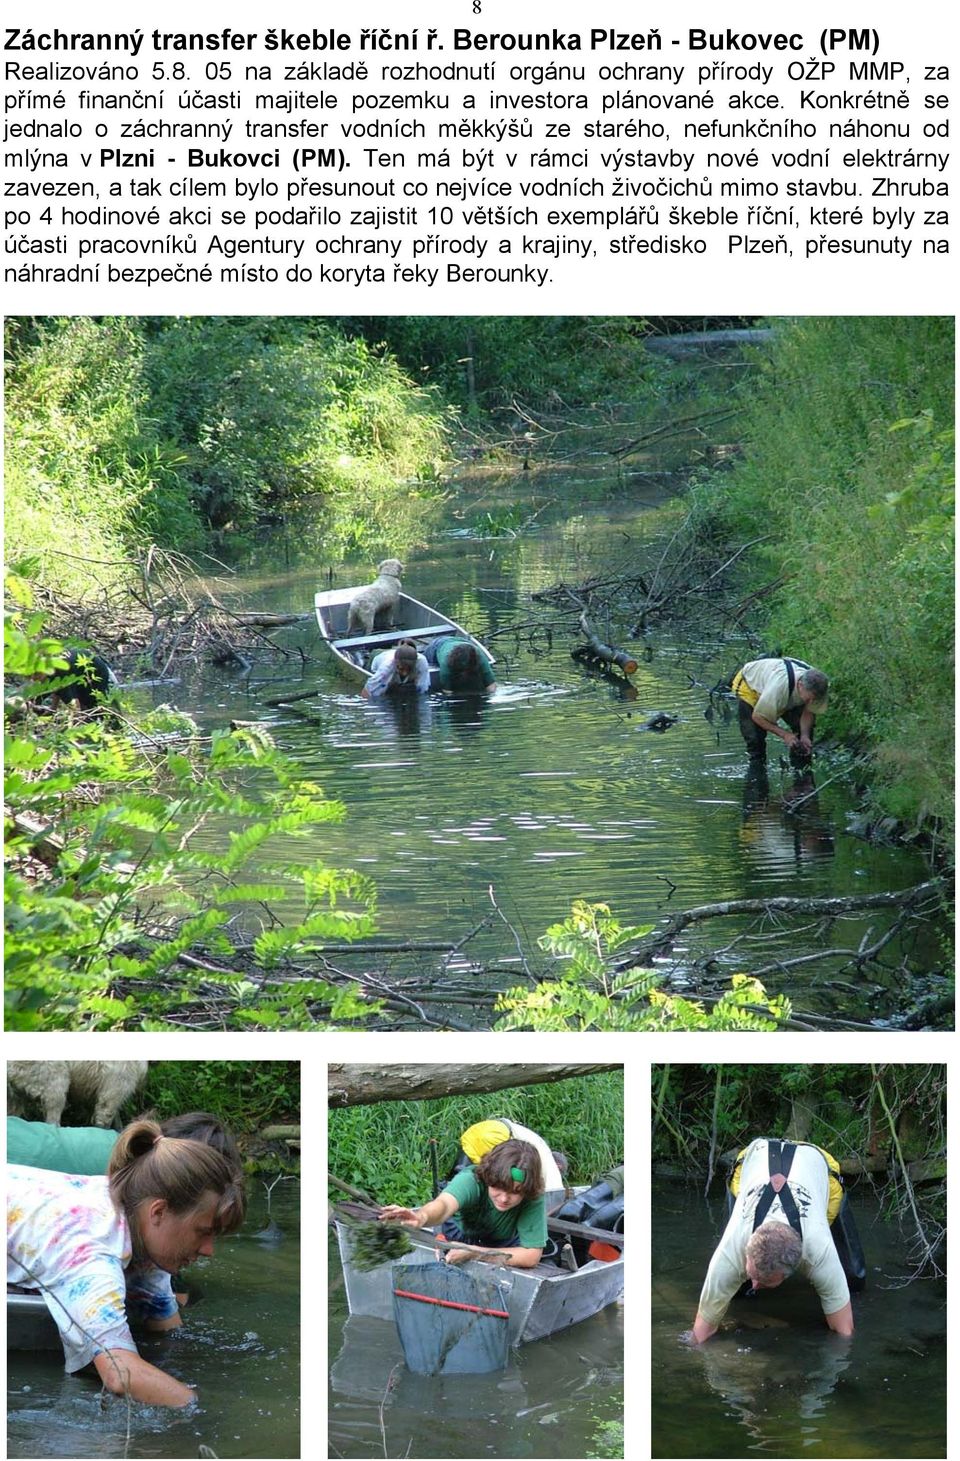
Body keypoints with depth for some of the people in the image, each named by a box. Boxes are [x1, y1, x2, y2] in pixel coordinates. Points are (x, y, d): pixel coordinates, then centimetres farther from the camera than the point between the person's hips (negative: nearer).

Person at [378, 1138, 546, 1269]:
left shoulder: (533, 1199, -35)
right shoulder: (471, 1180, -40)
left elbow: (531, 1256, -33)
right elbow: (445, 1204, -61)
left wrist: (472, 1252, -37)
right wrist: (422, 1217, -86)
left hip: (503, 1245, 2)